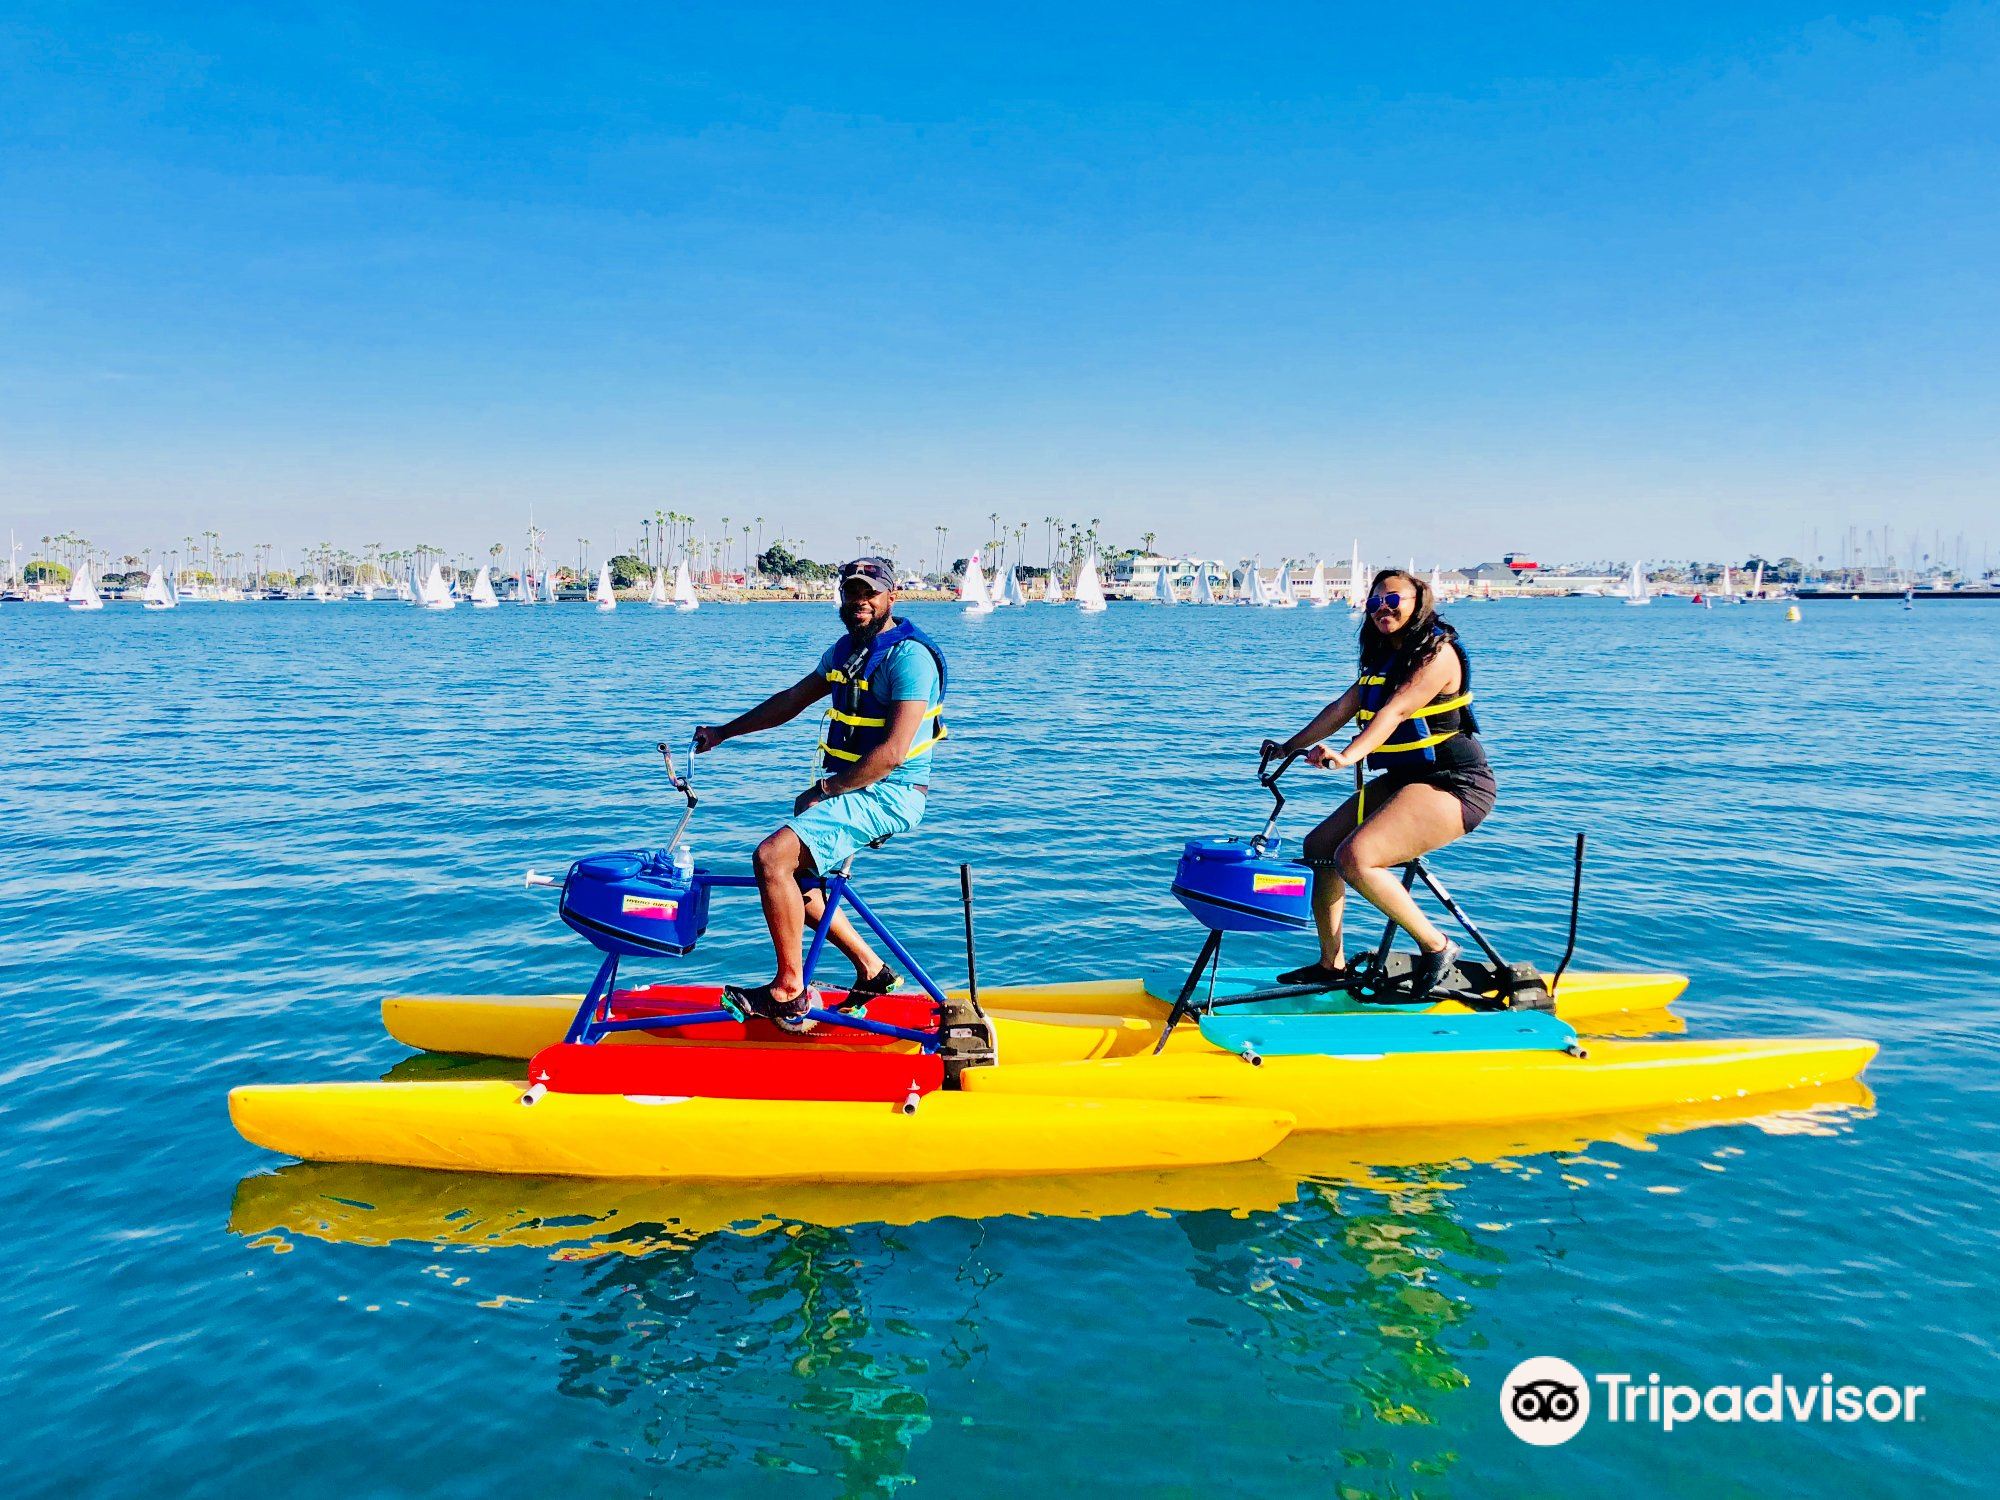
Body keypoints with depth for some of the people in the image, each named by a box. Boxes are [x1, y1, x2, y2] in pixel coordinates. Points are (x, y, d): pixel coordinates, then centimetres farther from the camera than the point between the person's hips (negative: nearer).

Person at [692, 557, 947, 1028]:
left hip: (886, 795, -10)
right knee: (790, 873, 16)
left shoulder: (909, 656, -17)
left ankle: (790, 994, -10)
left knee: (772, 857, -21)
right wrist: (724, 731, 20)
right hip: (846, 785, 10)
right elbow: (792, 699, 23)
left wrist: (827, 790, -18)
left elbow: (893, 753, -23)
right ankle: (872, 970, 23)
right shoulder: (846, 649, 11)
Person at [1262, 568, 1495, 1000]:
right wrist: (1289, 747, 14)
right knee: (1319, 847, 6)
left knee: (1356, 858, -26)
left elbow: (1397, 710, -28)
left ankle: (1436, 948, -10)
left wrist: (1348, 756, -41)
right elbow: (1344, 707, 15)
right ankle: (1332, 965, 16)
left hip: (1454, 785, -10)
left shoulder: (1438, 652, -14)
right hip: (1402, 780, 10)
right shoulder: (1383, 658, 13)